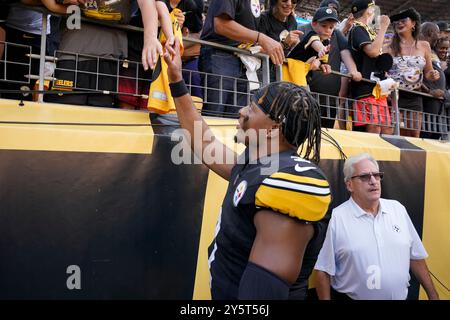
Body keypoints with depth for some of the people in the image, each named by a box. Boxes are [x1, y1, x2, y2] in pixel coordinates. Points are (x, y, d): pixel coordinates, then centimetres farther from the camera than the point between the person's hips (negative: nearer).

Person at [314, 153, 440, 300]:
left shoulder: (397, 208, 1)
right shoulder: (336, 218, -14)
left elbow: (415, 257, 8)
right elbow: (324, 271, -11)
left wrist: (433, 296, 9)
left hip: (400, 296, 5)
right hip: (350, 296, -4)